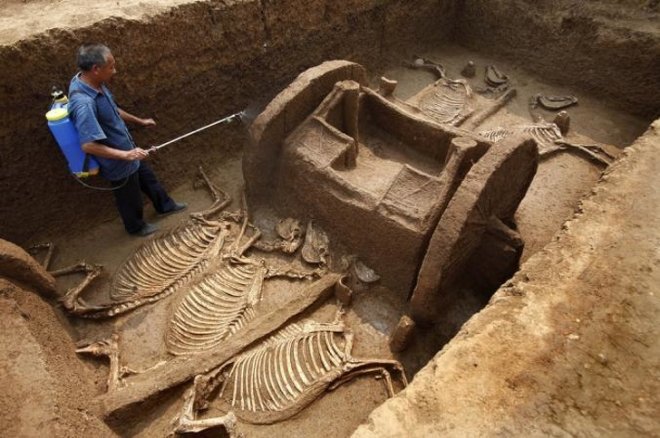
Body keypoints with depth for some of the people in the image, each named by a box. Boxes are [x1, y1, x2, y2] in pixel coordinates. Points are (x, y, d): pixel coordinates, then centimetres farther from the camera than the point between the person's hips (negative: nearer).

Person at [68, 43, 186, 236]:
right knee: (130, 197, 18)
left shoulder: (95, 83, -7)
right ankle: (135, 226, 45)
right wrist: (126, 155, -33)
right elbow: (88, 145, -35)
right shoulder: (84, 103, -35)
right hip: (118, 163, -8)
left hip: (127, 149, 9)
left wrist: (139, 121, 19)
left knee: (148, 178, 29)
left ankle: (165, 205, 54)